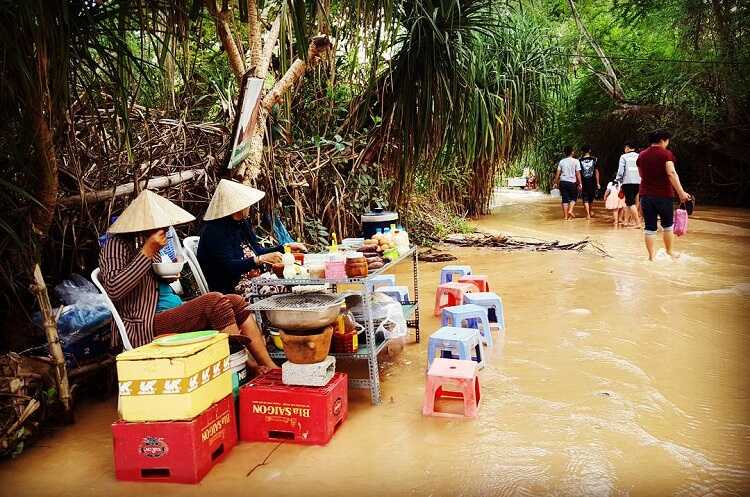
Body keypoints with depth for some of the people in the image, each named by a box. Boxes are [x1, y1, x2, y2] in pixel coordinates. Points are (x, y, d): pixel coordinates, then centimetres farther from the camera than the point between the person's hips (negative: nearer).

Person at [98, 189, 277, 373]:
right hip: (146, 329, -9)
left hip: (175, 315, 9)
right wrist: (147, 252, -20)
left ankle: (269, 367, -9)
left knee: (235, 301, -5)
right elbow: (113, 290, -21)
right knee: (215, 301, -26)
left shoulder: (151, 249, 20)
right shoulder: (117, 245, -6)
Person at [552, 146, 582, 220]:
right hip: (572, 182, -3)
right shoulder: (576, 161, -4)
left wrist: (555, 182, 13)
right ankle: (570, 210, -5)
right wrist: (580, 183, 0)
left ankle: (565, 215, 7)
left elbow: (558, 173, 5)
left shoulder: (561, 161, 4)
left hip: (563, 182, 3)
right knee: (573, 197, 16)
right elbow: (578, 173, -5)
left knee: (565, 198, 6)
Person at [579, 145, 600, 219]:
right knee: (591, 197, 21)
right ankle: (590, 211, 36)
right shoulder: (594, 159, -1)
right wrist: (598, 183, 4)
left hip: (584, 182, -1)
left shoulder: (579, 160, -3)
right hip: (592, 182, 1)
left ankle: (588, 214, -3)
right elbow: (596, 172, -1)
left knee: (585, 199, 4)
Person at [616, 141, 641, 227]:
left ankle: (637, 222, -12)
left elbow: (620, 171, -5)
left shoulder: (624, 157, -1)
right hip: (638, 182, 5)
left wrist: (618, 180, 7)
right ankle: (627, 220, 21)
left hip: (627, 182, -5)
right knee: (628, 202, 17)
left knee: (631, 202, -4)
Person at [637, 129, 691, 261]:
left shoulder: (641, 155, 7)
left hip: (646, 195, 3)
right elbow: (671, 173, -19)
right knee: (667, 225, 15)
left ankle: (651, 255, 5)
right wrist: (681, 193, -20)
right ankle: (669, 251, 26)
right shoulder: (666, 154, -8)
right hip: (664, 195, -3)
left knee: (650, 227, 4)